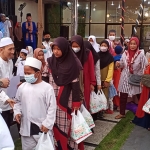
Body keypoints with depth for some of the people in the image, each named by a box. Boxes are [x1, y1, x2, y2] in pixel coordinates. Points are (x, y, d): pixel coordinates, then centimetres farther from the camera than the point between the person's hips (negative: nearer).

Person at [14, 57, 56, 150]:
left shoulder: (47, 88, -11)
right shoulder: (22, 87, 2)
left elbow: (52, 107, -10)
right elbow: (18, 102, 15)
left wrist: (47, 124, -12)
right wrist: (17, 112, -3)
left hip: (42, 127, -4)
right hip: (26, 127, 4)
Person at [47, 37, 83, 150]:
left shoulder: (72, 63, -8)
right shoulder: (51, 62, 4)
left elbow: (75, 84, -9)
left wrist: (76, 102, -10)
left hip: (67, 99, -4)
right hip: (53, 98, 4)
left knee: (67, 124, 1)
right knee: (56, 124, 7)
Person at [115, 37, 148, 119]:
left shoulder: (141, 55, -9)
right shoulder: (125, 53, 0)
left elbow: (145, 67, -10)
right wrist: (118, 64, -13)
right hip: (125, 78, 3)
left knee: (140, 96, 9)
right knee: (123, 96, 7)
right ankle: (122, 113, 22)